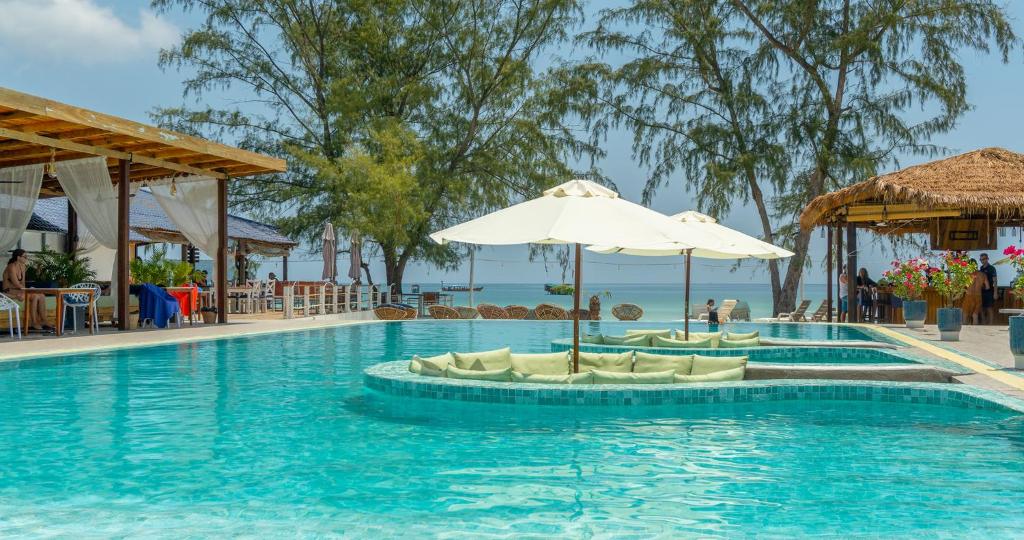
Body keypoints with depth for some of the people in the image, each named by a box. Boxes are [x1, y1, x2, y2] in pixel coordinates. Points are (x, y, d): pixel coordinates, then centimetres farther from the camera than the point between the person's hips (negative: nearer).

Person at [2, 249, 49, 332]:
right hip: (10, 291, -9)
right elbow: (16, 284, -21)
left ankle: (43, 323, -11)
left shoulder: (22, 267, 11)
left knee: (41, 297, -10)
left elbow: (22, 283, 10)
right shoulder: (12, 267, -16)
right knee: (35, 296, -26)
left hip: (19, 290, 9)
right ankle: (33, 324, -21)